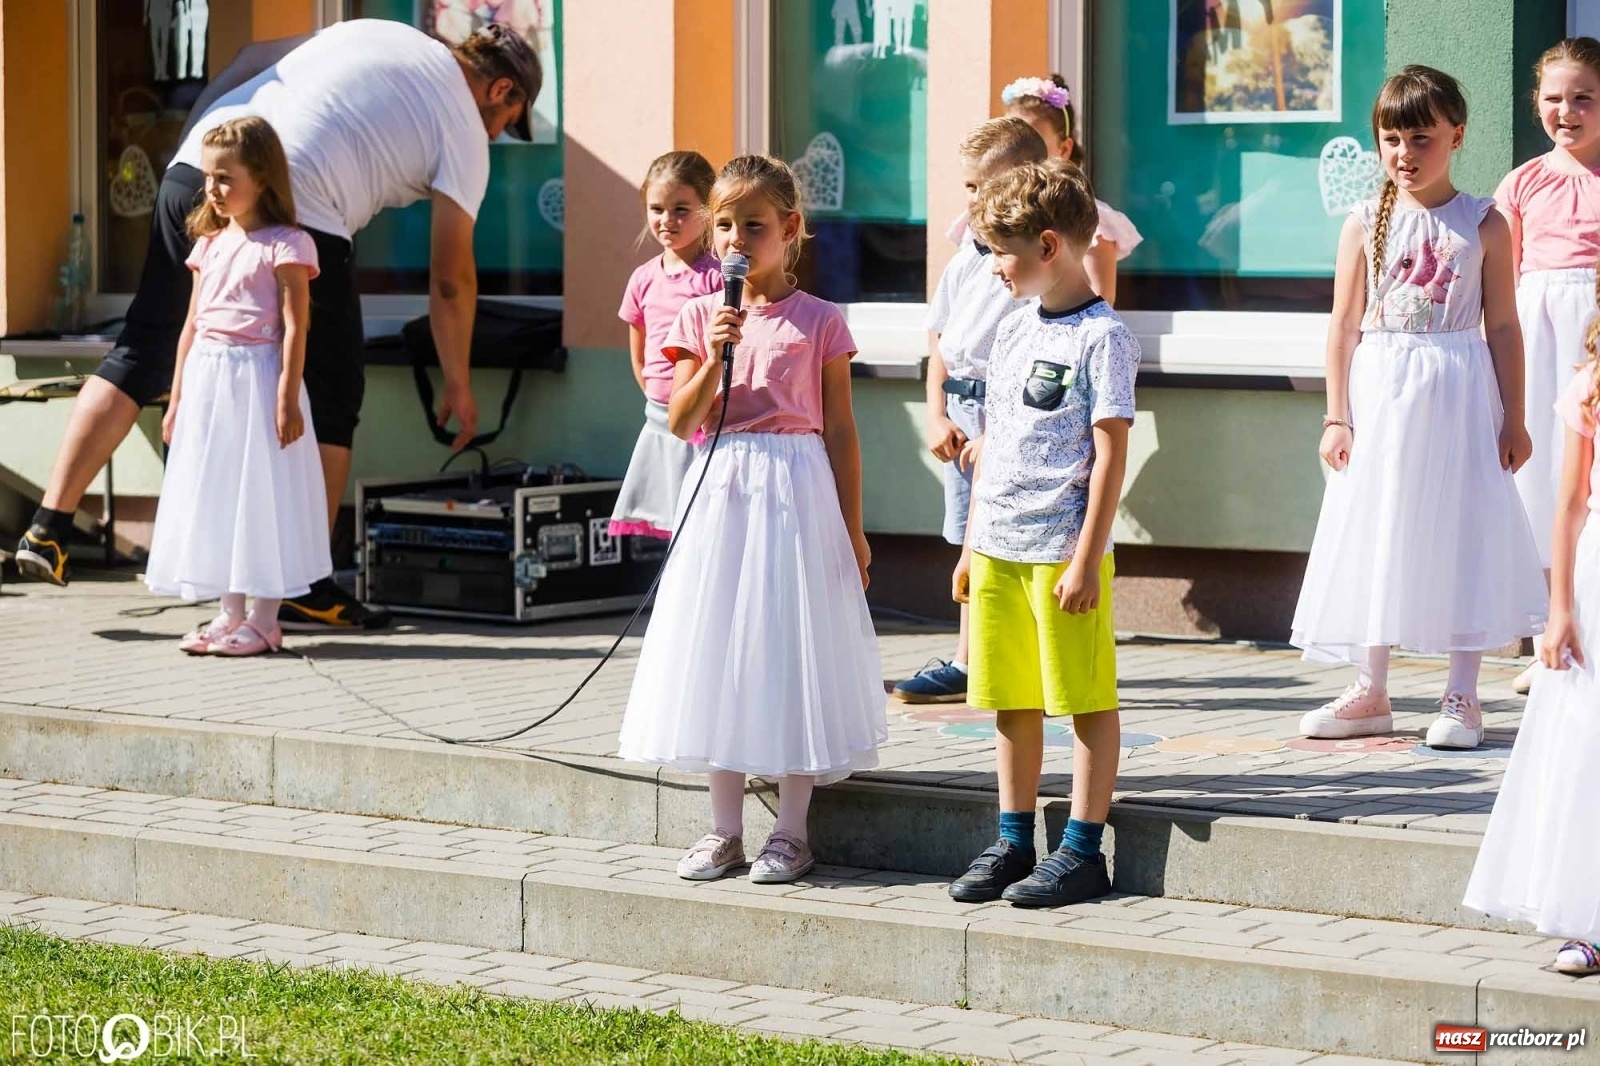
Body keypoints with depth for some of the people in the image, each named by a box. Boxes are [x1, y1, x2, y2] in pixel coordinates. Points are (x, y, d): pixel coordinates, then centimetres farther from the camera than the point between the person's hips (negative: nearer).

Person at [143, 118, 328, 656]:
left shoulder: (284, 246, -7)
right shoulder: (210, 245, 14)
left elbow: (294, 329, -11)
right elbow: (193, 325, 17)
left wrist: (288, 398, -17)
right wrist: (177, 399, 15)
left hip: (257, 378, -7)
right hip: (207, 380, 7)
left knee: (262, 496, -3)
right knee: (215, 495, 9)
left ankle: (264, 621, 2)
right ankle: (231, 614, 17)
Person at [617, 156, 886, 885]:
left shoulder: (819, 321, -1)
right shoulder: (701, 318, 6)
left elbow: (840, 431, 1)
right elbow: (680, 422, 1)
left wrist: (853, 530, -1)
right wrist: (715, 359, -14)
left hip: (796, 493, -3)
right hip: (720, 491, 3)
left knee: (793, 645, -1)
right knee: (719, 649, 6)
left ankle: (791, 830, 8)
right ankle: (726, 830, 15)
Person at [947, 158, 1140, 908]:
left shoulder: (1101, 337, -9)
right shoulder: (1014, 330, 13)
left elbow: (1110, 454, -13)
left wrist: (1086, 558, -16)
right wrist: (972, 545, 17)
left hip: (1063, 552, -8)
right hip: (998, 550, 8)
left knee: (1087, 699, 1)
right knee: (1011, 701, 13)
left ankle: (1083, 851, 5)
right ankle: (1013, 844, 22)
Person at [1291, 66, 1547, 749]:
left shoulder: (1483, 224, 0)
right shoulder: (1366, 223, 3)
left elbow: (1503, 326, 1)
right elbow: (1345, 323, 4)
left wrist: (1513, 417, -1)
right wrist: (1337, 416, -1)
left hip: (1458, 392, -2)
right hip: (1380, 391, 2)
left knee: (1462, 535, -1)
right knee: (1376, 538, 6)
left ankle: (1461, 697, 7)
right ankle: (1370, 693, 17)